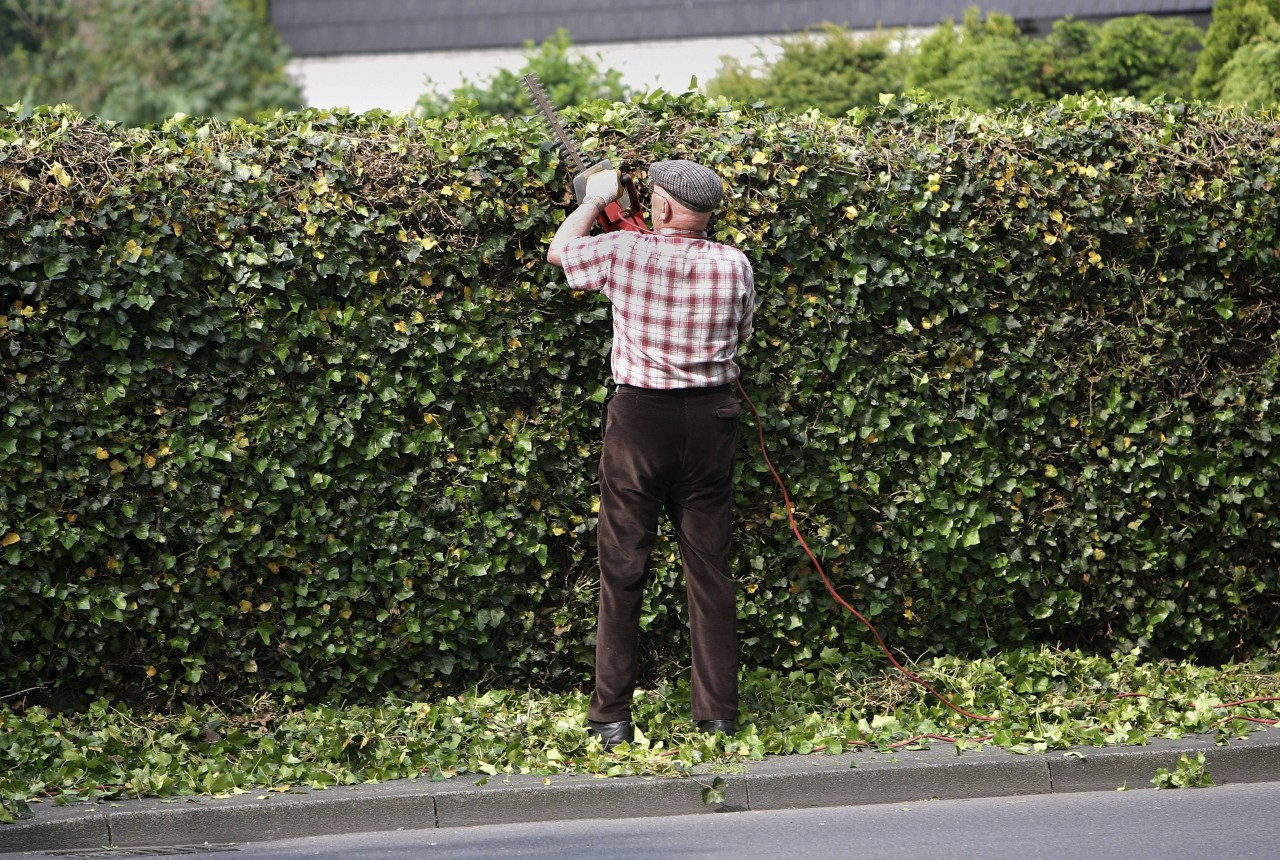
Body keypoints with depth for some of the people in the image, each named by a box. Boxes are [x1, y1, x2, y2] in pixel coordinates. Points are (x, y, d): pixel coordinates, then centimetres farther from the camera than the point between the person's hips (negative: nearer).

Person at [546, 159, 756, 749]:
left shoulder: (626, 253, -10)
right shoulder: (734, 265, -2)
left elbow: (558, 251, 9)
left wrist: (595, 199, 23)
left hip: (640, 417, -2)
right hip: (711, 417, 2)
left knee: (623, 569, 4)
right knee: (710, 567, 8)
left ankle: (612, 717, 4)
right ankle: (718, 713, 9)